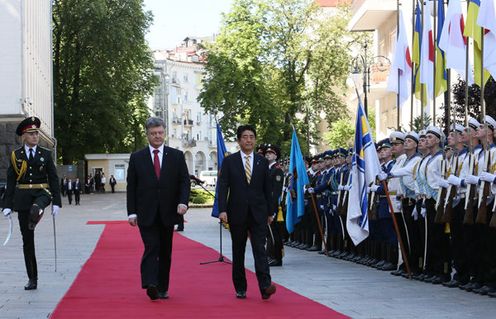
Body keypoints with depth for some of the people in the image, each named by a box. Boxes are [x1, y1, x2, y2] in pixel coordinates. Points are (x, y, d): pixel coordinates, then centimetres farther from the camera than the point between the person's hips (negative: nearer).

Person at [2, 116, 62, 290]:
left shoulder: (45, 154, 4)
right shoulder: (16, 155, 5)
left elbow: (53, 179, 4)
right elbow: (11, 182, 5)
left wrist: (56, 202, -5)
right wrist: (8, 205, -1)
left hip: (42, 193, -1)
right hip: (22, 197, 1)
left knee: (35, 209, -46)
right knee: (27, 240, 3)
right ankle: (32, 279, 9)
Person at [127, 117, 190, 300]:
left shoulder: (176, 156, 6)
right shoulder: (137, 158, 4)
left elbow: (184, 181, 2)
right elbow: (131, 187, 4)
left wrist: (183, 201, -16)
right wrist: (132, 212, -3)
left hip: (168, 213, 2)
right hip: (146, 213, -2)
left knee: (165, 251, 8)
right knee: (151, 248, -15)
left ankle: (162, 288, 16)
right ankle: (150, 285, -25)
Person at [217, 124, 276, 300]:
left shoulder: (262, 161, 8)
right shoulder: (229, 161, 2)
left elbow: (268, 188, 11)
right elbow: (222, 186, -3)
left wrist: (270, 212, 9)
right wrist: (222, 210, -13)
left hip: (258, 213, 0)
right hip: (237, 213, 0)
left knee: (260, 249, -10)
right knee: (238, 252, 7)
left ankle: (265, 286, -20)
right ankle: (240, 288, 15)